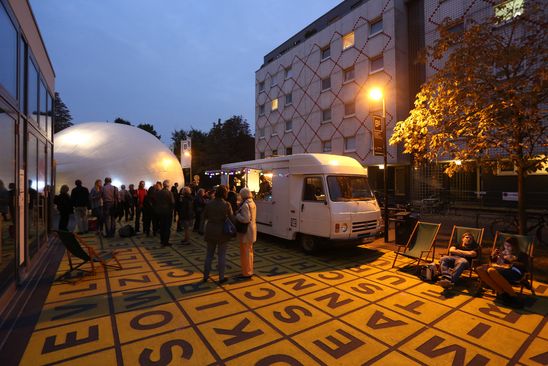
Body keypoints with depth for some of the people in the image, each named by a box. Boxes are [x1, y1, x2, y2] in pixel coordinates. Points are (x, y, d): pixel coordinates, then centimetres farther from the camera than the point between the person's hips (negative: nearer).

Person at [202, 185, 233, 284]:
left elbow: (204, 217, 5)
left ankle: (206, 275, 27)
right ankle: (221, 277, 17)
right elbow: (231, 218, -10)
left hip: (210, 232, 3)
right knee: (221, 255, 9)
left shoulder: (209, 203, -5)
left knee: (209, 254, 17)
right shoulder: (226, 205, -15)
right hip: (222, 232, -3)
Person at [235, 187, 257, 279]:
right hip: (251, 229, 10)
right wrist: (239, 213, 6)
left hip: (246, 231, -10)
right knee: (249, 251, 19)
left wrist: (236, 215, -12)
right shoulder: (252, 203, 8)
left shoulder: (245, 205, -20)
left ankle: (246, 273, 12)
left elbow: (246, 219, -25)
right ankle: (249, 271, 31)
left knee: (245, 252, 2)